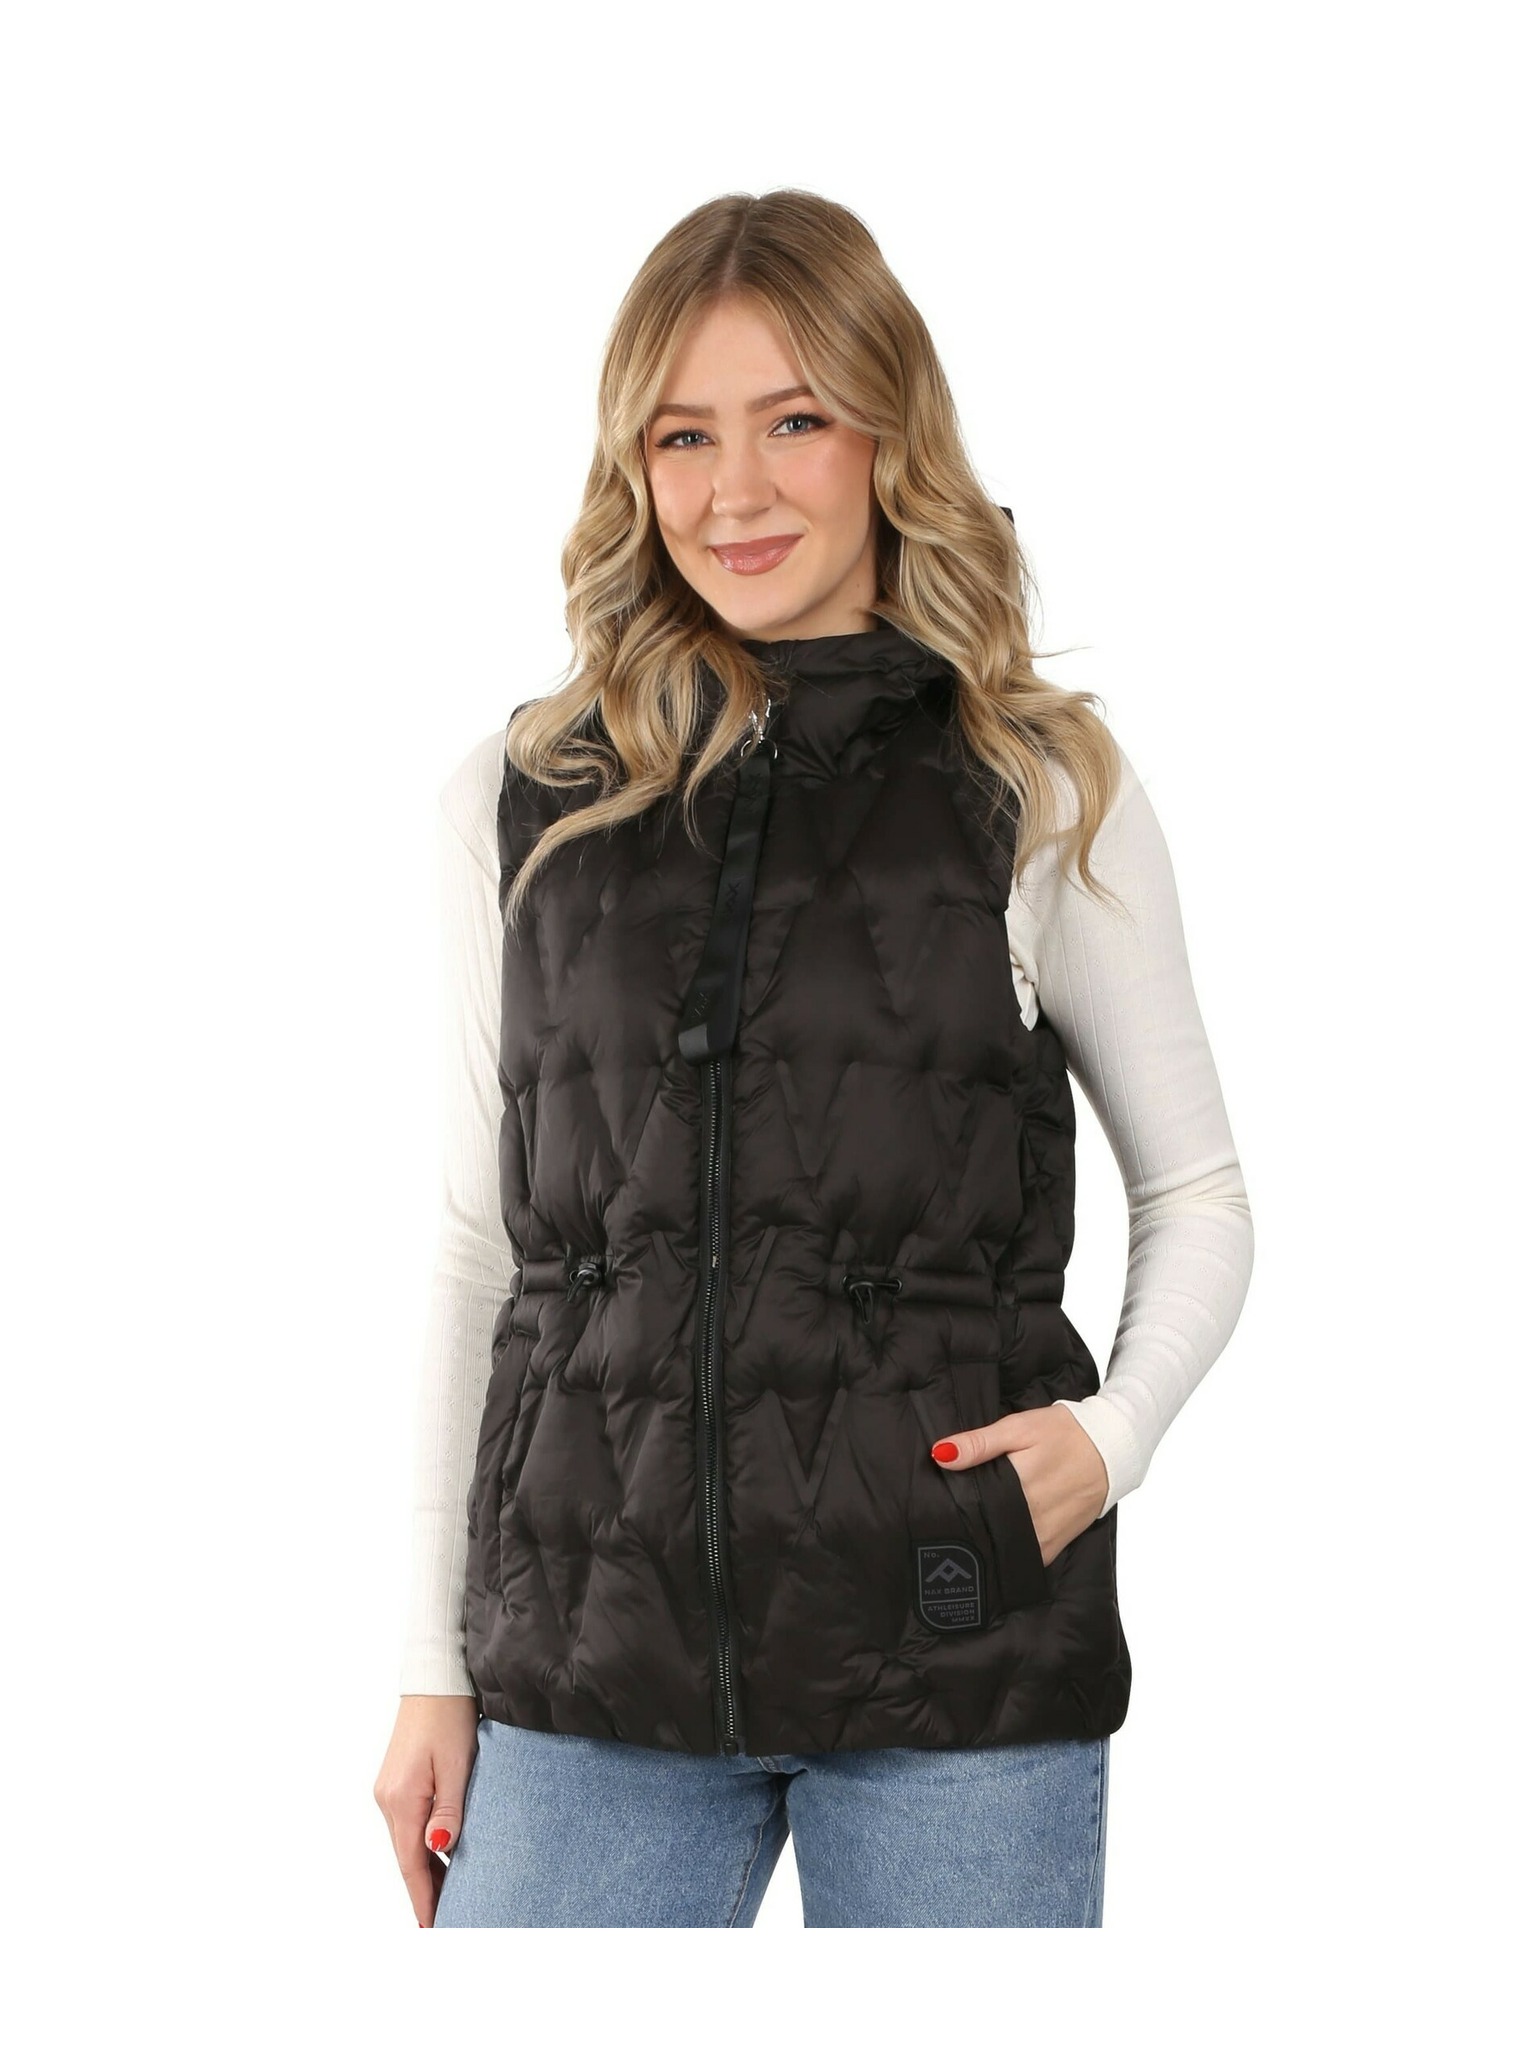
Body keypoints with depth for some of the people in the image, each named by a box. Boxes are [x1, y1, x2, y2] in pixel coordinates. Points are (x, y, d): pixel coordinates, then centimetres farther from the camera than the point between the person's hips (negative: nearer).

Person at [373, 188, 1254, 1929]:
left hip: (959, 1665, -1)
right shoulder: (522, 803, 8)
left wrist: (1113, 1429, -8)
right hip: (591, 1667, 2)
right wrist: (433, 1670, 10)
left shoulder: (1047, 793, 3)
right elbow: (479, 1242, 11)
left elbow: (1197, 1193, 11)